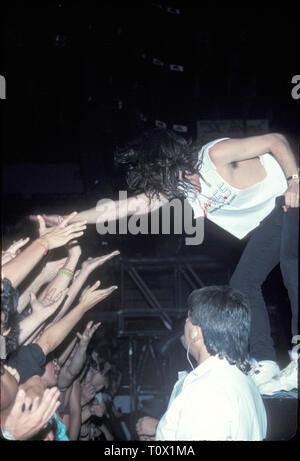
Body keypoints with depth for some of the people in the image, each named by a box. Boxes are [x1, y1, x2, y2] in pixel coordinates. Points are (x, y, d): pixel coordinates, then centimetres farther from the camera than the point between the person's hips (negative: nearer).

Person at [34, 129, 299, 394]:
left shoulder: (216, 154, -25)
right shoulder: (175, 186, -2)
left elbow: (276, 140, -19)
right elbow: (126, 207, -4)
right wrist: (67, 220, -8)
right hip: (271, 219, 8)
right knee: (243, 283, -1)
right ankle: (265, 363, -2)